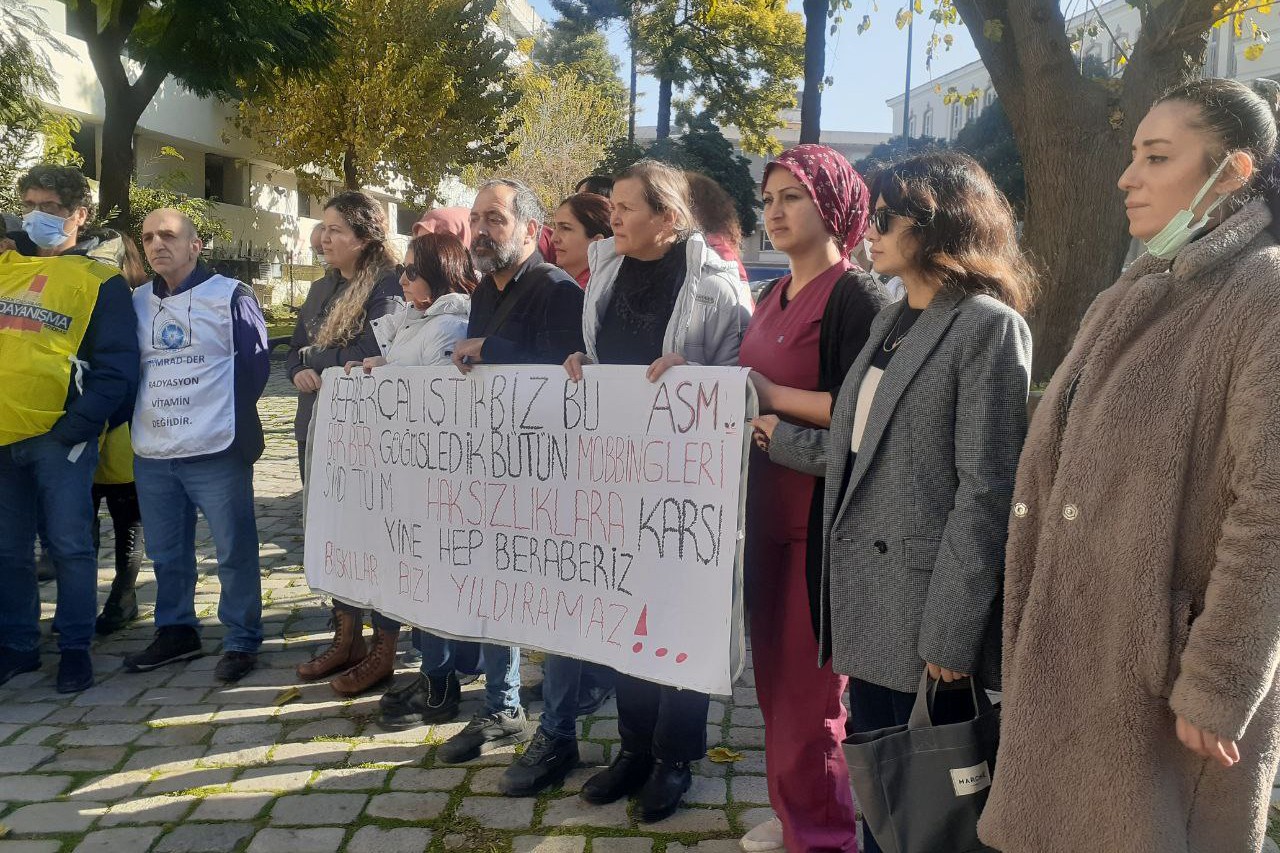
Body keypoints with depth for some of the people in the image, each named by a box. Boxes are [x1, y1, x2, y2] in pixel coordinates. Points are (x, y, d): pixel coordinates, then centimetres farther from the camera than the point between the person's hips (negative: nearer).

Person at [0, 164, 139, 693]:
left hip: (59, 435, -5)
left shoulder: (99, 281, -1)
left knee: (69, 545, 2)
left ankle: (75, 647, 14)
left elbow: (116, 365, -8)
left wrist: (80, 423, -18)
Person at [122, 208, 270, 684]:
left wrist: (231, 419, -4)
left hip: (215, 450, -5)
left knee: (234, 550, 0)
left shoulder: (230, 295, -4)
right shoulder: (137, 302, 12)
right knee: (166, 553, 15)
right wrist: (134, 422, 11)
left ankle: (242, 641, 12)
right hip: (151, 454, 6)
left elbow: (255, 363, -5)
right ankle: (175, 632, 31)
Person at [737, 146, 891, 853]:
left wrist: (772, 396, -21)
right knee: (772, 670, 16)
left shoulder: (857, 297, -10)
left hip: (819, 512, -8)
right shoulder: (773, 298, 15)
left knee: (808, 682, 1)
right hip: (765, 502, 8)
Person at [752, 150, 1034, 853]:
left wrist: (950, 633, -18)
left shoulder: (987, 325, -10)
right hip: (865, 606, 7)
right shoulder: (891, 323, 15)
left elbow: (985, 491, -16)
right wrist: (782, 438, 20)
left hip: (924, 613, -7)